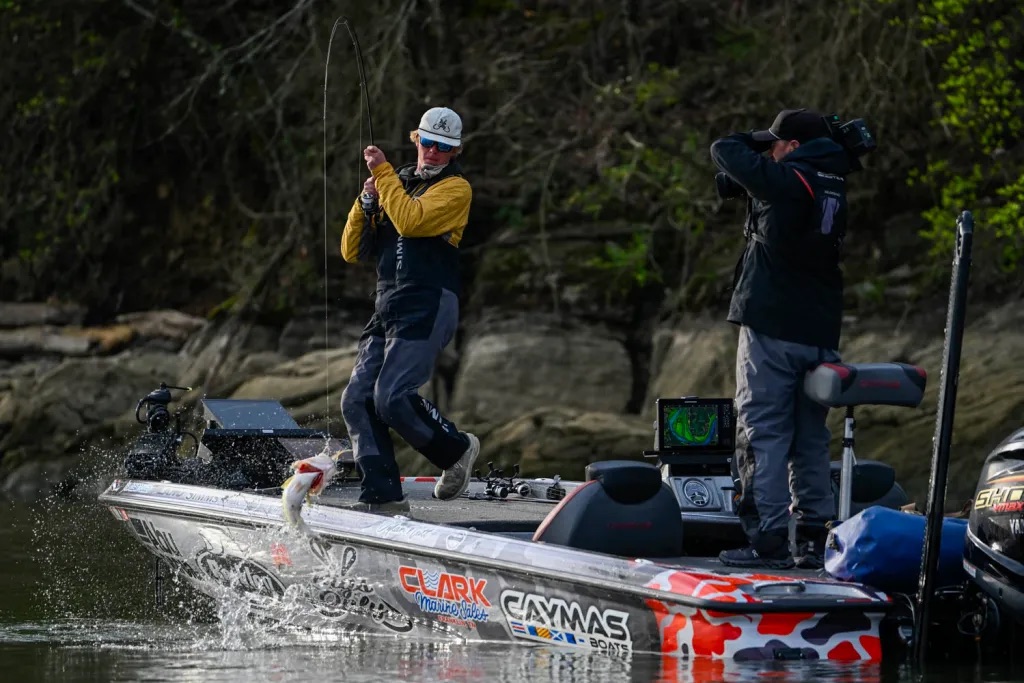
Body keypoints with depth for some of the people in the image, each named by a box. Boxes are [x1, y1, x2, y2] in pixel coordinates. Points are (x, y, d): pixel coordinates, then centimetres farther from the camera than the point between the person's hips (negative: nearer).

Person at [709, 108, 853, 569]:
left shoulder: (786, 180, -11)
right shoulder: (833, 189, 13)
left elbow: (725, 150, -2)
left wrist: (760, 142, 13)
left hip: (772, 328, -7)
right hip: (821, 332, 7)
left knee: (762, 436, -5)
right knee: (811, 440, 11)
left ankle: (768, 539, -10)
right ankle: (814, 539, 10)